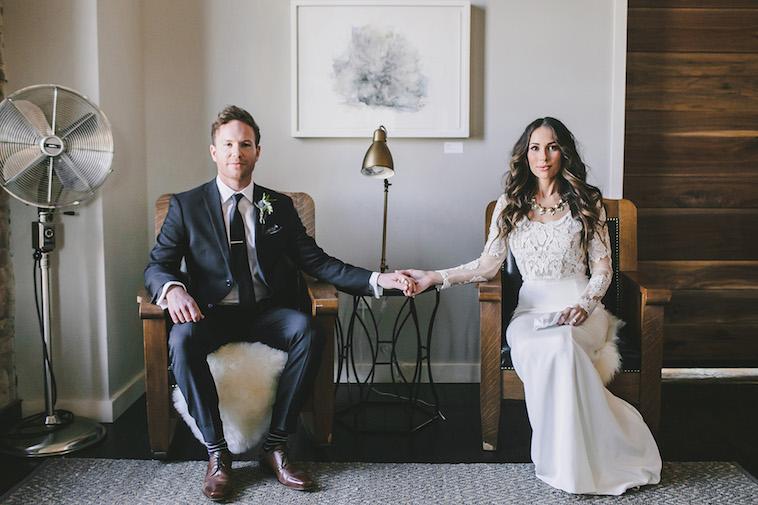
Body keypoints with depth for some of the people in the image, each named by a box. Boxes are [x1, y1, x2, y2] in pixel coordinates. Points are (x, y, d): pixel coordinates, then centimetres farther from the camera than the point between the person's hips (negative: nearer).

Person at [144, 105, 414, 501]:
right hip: (212, 312, -1)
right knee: (182, 340, -33)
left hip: (266, 312, 1)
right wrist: (173, 289, -25)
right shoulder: (186, 205, 5)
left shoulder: (279, 206, 10)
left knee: (307, 331, -30)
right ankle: (217, 453, -20)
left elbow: (316, 261, 5)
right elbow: (156, 265, 1)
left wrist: (376, 279, -8)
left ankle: (276, 446, -19)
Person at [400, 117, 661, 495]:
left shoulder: (586, 203, 8)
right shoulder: (509, 205, 11)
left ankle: (572, 462, -23)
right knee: (541, 351, -36)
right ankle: (564, 459, -19)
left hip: (580, 308, -1)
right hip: (531, 310, 1)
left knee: (561, 344, -37)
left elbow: (602, 269, 5)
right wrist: (435, 278, -8)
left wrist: (584, 304, -14)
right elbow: (488, 265, 5)